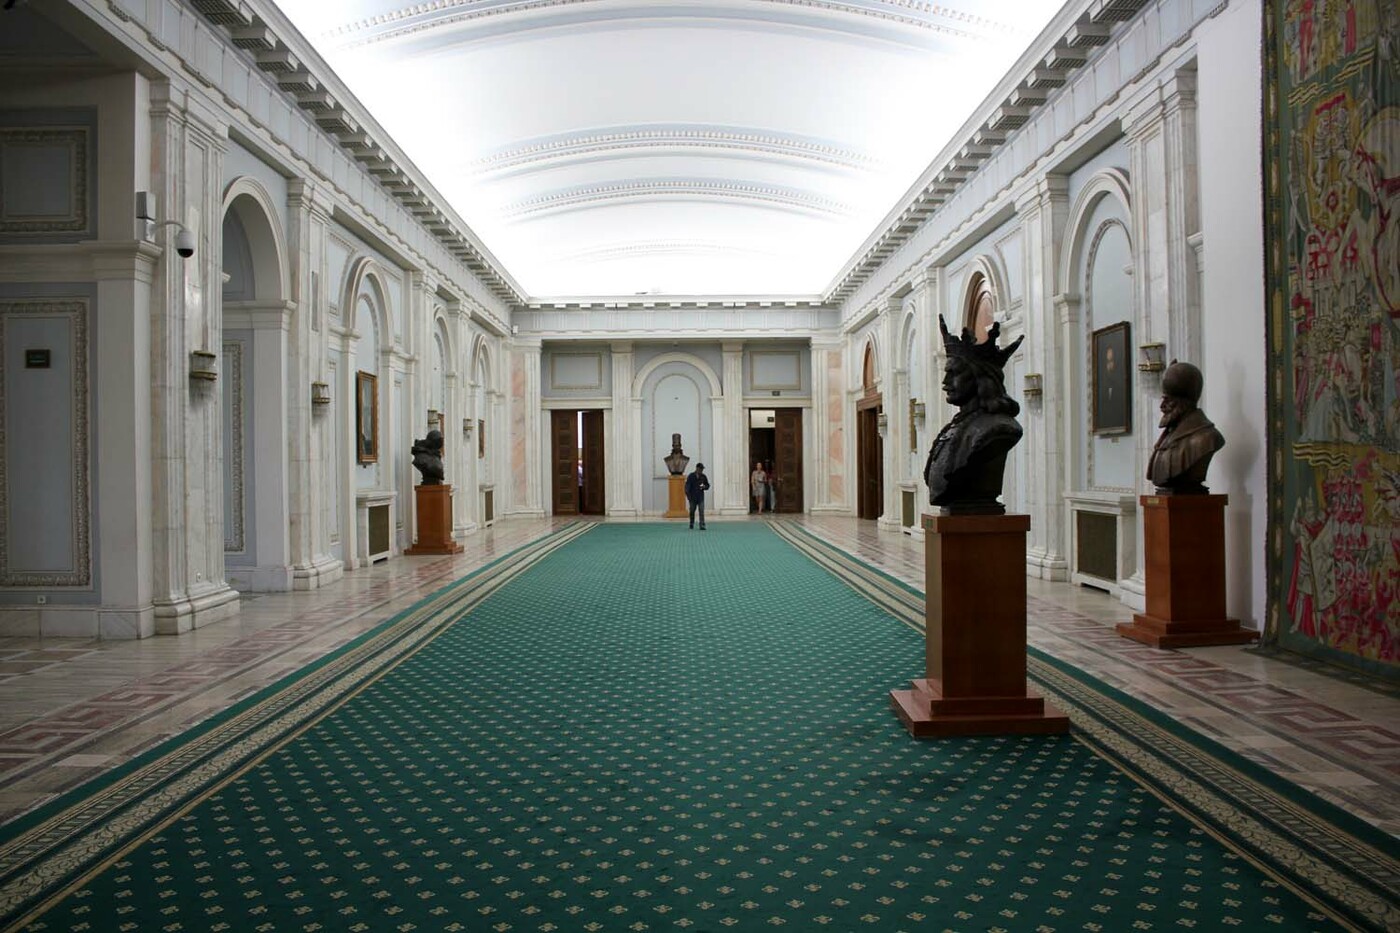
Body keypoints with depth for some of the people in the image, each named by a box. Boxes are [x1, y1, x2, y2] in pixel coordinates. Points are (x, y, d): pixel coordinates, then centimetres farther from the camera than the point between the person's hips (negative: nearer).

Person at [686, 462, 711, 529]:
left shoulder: (703, 477, 6)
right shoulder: (691, 476, -1)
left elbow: (708, 485, 14)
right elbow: (687, 486, -2)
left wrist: (704, 486, -9)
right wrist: (688, 496, -10)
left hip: (701, 497, 1)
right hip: (693, 497, -1)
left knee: (701, 511, -10)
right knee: (692, 511, 11)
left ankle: (702, 525, -14)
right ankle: (691, 524, 30)